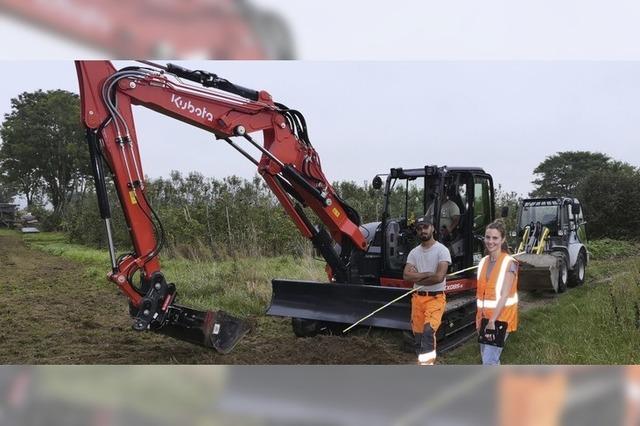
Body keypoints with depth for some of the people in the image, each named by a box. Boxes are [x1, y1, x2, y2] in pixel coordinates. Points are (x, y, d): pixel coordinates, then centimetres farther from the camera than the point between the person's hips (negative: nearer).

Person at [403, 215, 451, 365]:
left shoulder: (442, 250, -8)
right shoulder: (414, 252, 7)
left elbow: (439, 277, -19)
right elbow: (406, 275, -4)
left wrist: (417, 278, -7)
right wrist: (427, 274, -15)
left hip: (435, 298, -6)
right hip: (417, 298, 6)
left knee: (428, 332, -23)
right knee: (418, 335, 11)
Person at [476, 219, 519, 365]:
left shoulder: (509, 263, -13)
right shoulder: (483, 262, 7)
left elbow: (505, 295, -20)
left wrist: (493, 320, -25)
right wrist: (479, 317, 8)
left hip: (501, 317, -7)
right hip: (484, 317, 7)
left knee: (489, 361, -10)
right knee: (489, 358, 15)